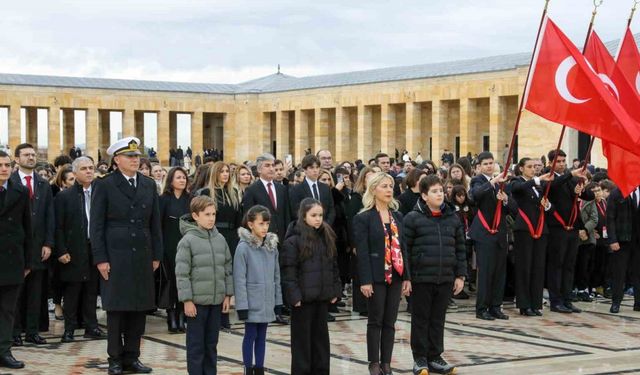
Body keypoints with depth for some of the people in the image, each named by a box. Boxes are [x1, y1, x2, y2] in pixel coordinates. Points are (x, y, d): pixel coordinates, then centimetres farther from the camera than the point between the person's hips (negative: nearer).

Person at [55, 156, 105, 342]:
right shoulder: (64, 196, 0)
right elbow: (59, 227, -2)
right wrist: (61, 251, -10)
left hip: (96, 249, 2)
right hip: (74, 252, -2)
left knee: (92, 290, 8)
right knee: (72, 292, 3)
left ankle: (91, 327, 15)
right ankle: (69, 329, 9)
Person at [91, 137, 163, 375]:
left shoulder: (149, 185, 11)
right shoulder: (104, 185, -1)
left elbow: (155, 223, 13)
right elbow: (96, 225, -3)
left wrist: (157, 255, 8)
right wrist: (100, 258, -9)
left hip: (143, 256, 4)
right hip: (115, 255, -4)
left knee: (139, 308, 4)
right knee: (116, 309, 0)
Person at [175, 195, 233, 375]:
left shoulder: (220, 239, 5)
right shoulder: (188, 241, -10)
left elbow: (228, 269, 11)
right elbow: (182, 273, -11)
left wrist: (228, 295, 7)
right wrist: (187, 300, -13)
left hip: (217, 301, 5)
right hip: (197, 301, -5)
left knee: (211, 344, 13)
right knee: (196, 345, 3)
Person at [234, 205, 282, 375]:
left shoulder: (272, 246, 4)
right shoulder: (244, 247, -12)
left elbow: (276, 276, 10)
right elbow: (239, 279, -13)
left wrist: (278, 300, 8)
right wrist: (242, 305, -15)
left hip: (267, 302, 5)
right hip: (252, 302, -5)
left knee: (262, 336, 13)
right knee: (251, 335, 5)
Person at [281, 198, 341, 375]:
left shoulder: (327, 237, 9)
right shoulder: (293, 241, -11)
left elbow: (333, 266, 14)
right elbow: (288, 271, -13)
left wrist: (335, 290, 9)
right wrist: (294, 295, -17)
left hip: (322, 297, 6)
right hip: (303, 298, -6)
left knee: (321, 336, 12)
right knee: (302, 338, 2)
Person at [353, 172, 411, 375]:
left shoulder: (397, 216, 11)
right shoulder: (364, 218, -6)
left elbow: (402, 248, 11)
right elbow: (363, 252, -11)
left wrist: (406, 277, 6)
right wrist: (365, 280, -16)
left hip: (395, 276, 5)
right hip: (376, 277, -5)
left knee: (390, 322, 8)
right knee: (375, 322, 3)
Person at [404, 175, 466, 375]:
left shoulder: (452, 218, 7)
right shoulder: (413, 218, -6)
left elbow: (460, 249, 11)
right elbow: (405, 249, -6)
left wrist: (460, 275, 6)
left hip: (445, 279, 4)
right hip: (421, 278, -4)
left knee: (438, 319, 11)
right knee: (421, 319, 5)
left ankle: (434, 357, 21)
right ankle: (420, 359, 15)